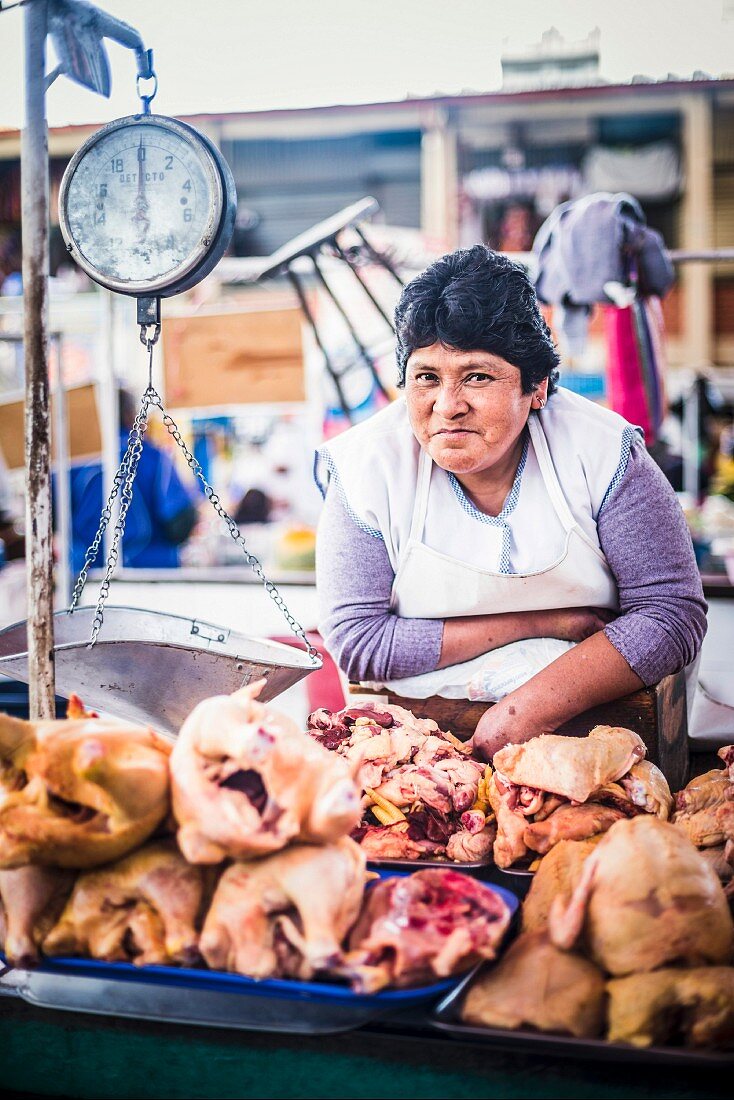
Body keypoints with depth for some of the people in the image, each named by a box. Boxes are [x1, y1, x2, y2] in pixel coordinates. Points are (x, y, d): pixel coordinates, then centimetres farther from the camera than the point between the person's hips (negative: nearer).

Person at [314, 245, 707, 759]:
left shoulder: (600, 451, -5)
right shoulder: (366, 466, -5)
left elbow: (675, 612, -8)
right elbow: (356, 640, -8)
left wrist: (528, 712, -21)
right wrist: (539, 622, -12)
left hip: (585, 722, 0)